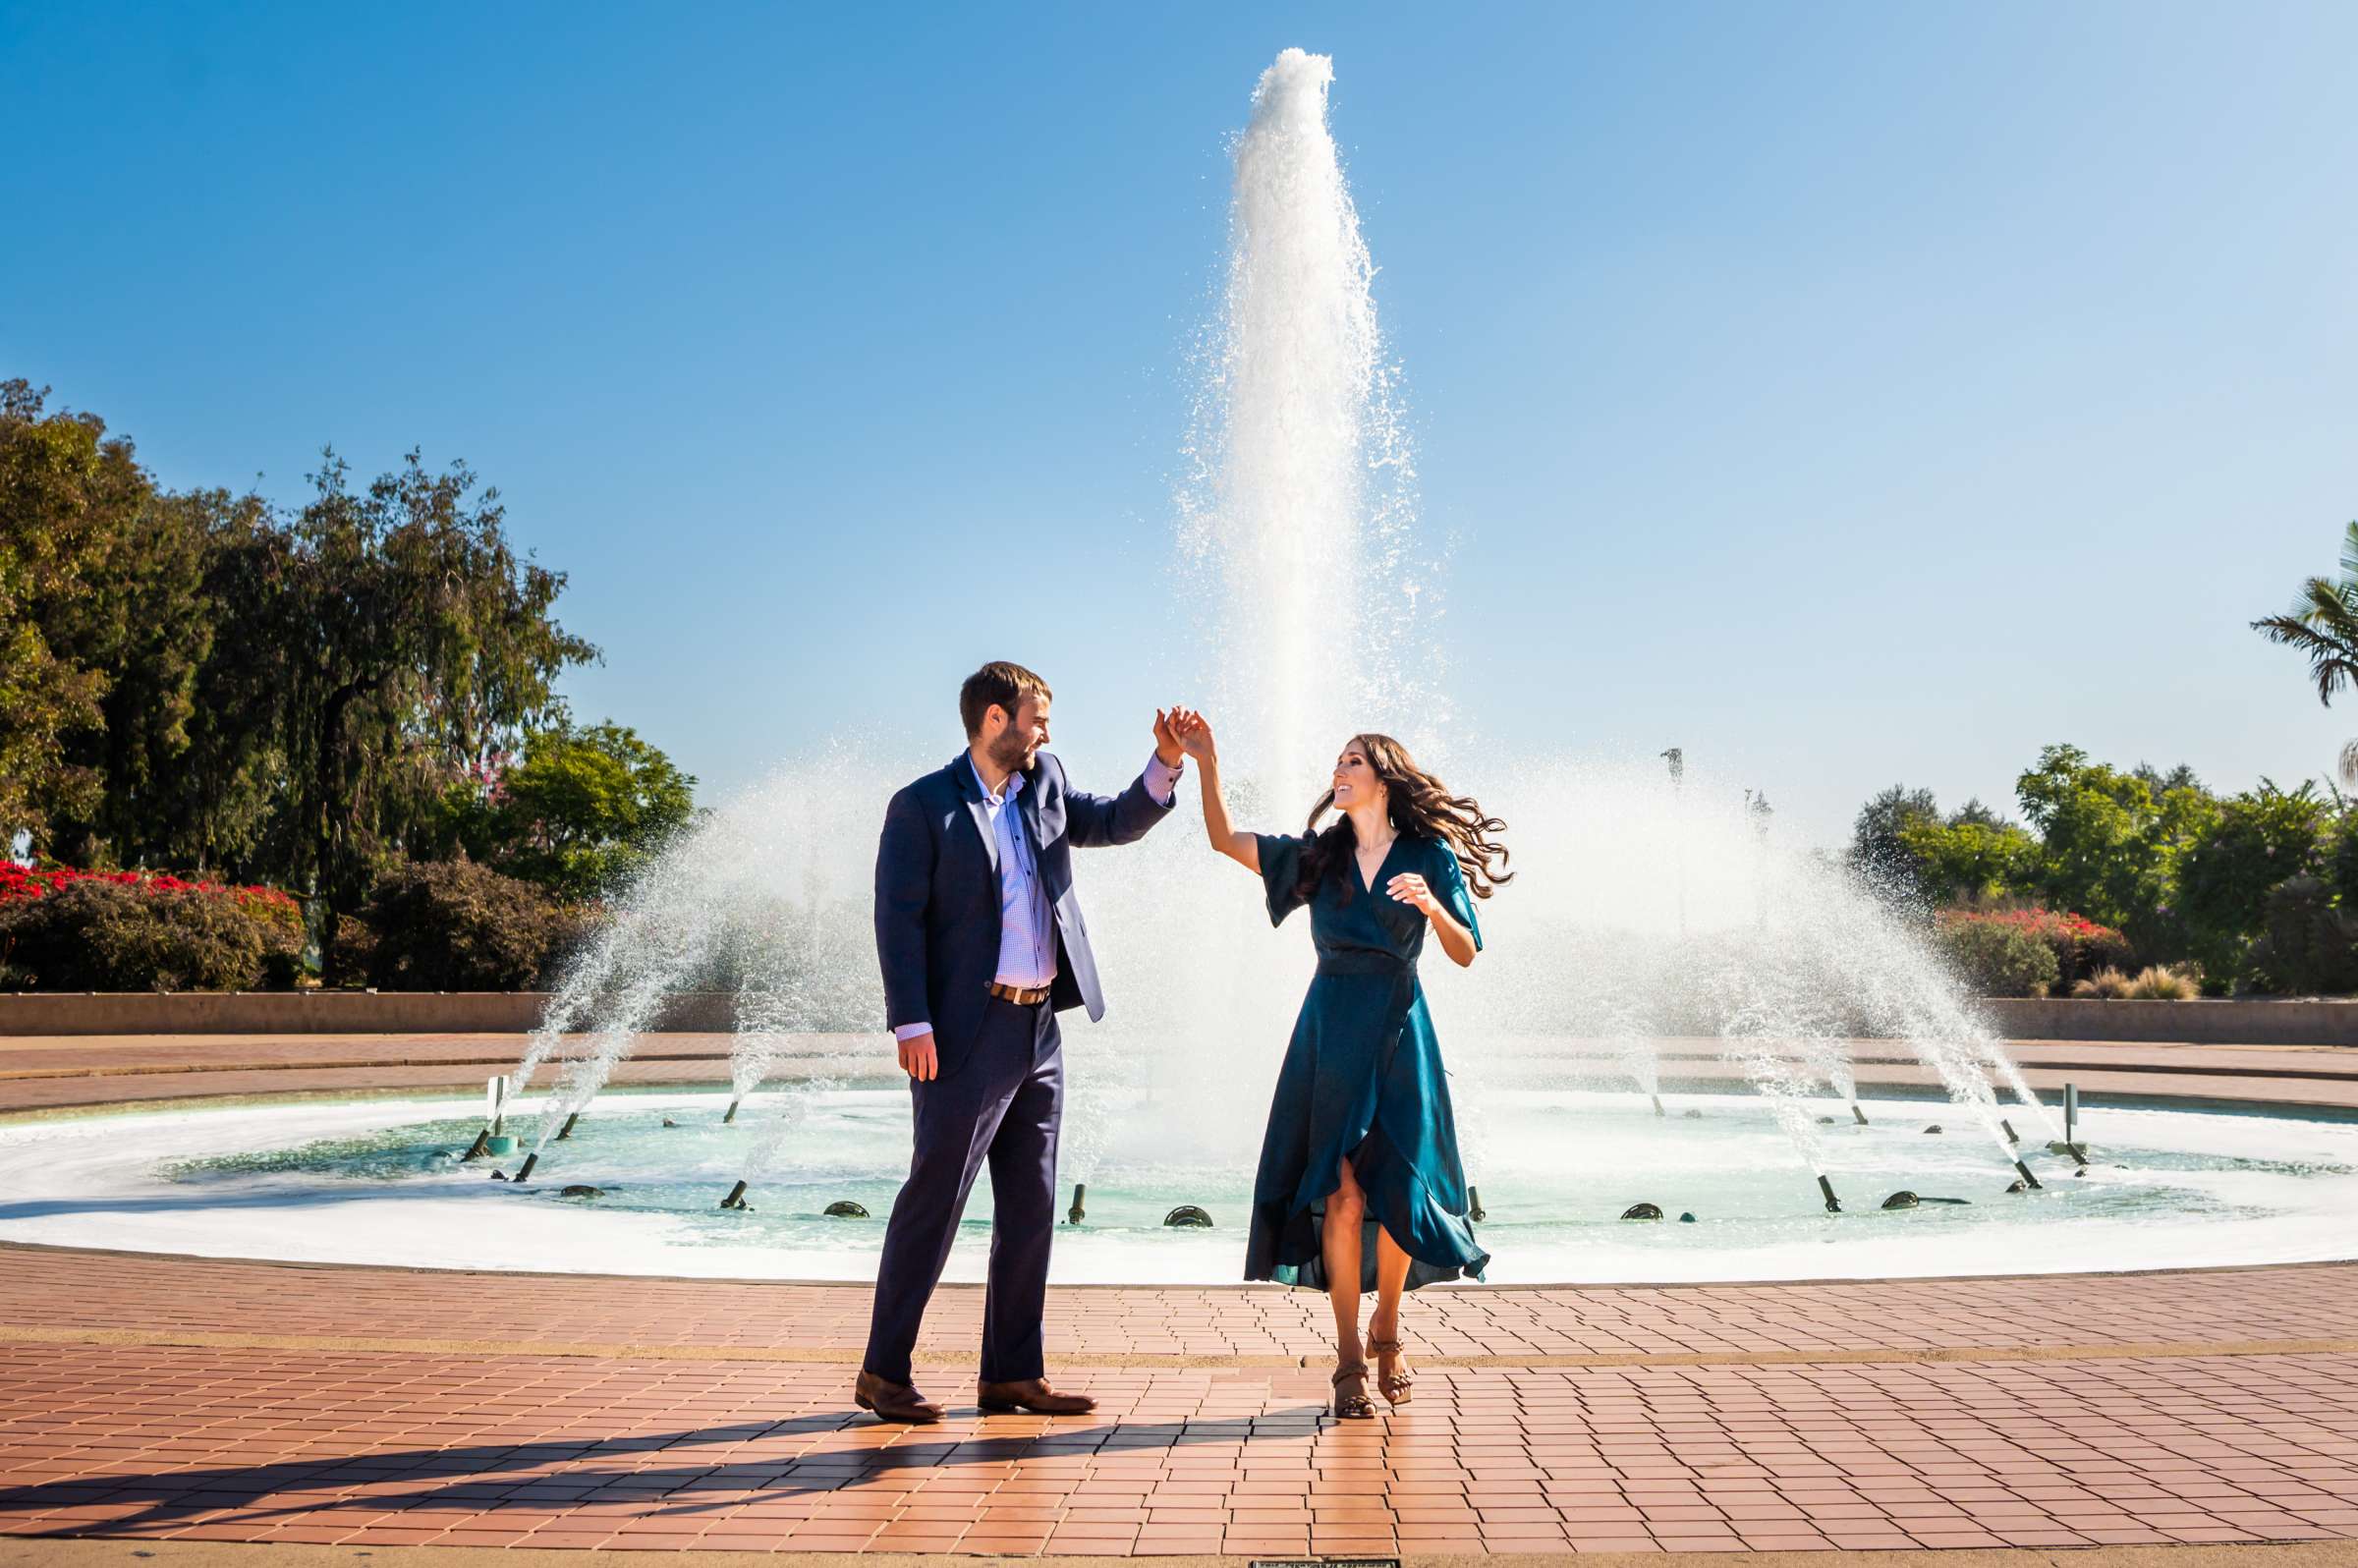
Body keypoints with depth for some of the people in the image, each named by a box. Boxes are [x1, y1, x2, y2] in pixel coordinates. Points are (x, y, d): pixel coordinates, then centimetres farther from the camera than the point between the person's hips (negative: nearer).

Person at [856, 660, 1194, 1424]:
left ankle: (1012, 1373, 18)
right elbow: (898, 920, -10)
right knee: (933, 1198, -3)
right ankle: (882, 1373, 7)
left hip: (1039, 1029, 7)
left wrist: (1166, 764, 2)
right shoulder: (922, 806, -6)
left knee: (1030, 1206, 9)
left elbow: (1114, 822, 19)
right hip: (966, 1032, -7)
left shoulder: (1044, 782, 12)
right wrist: (913, 1025, -18)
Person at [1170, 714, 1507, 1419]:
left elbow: (1465, 953, -1)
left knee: (1398, 1193, -1)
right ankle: (1350, 1361, 0)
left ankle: (1387, 1330, 24)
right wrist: (1206, 762, 0)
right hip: (1331, 1032, 1)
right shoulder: (1319, 856, 12)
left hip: (1398, 1031, -1)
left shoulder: (1430, 855, 5)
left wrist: (1433, 906, -19)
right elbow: (1225, 839, 9)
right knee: (1340, 1195, -7)